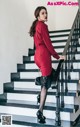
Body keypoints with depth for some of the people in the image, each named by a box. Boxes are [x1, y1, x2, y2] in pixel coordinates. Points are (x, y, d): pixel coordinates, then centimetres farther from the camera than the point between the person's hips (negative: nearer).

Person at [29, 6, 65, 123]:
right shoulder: (42, 25, -6)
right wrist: (57, 56, -3)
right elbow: (48, 43, -11)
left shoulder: (36, 26, 21)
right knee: (46, 83, -10)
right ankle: (40, 111, -12)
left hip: (38, 55, 9)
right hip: (44, 55, -9)